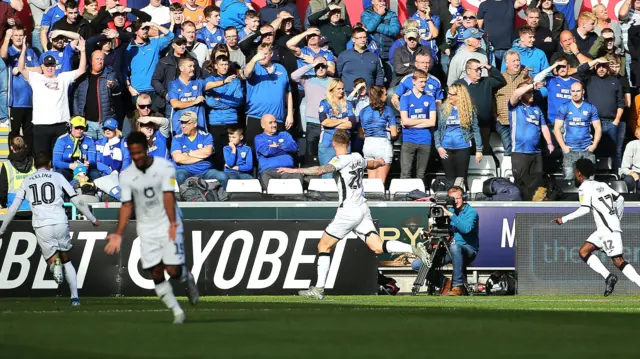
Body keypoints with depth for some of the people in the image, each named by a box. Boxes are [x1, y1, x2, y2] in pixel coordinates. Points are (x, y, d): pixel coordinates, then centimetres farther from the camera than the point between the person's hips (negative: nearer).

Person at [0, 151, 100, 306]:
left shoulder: (27, 181, 14)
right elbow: (77, 201, 9)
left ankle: (55, 263, -27)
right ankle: (74, 297, 6)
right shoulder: (58, 177, 10)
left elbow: (13, 208, 14)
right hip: (60, 223, 0)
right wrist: (93, 219, 20)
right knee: (67, 261, 17)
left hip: (41, 226, 0)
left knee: (51, 259, 11)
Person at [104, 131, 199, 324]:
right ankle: (177, 311, 11)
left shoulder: (165, 167, -12)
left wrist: (172, 223, -32)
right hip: (146, 229, 3)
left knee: (173, 270, -10)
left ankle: (187, 278, 26)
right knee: (156, 274, -1)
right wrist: (118, 234, -9)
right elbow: (126, 206, 0)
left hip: (168, 225, -3)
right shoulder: (126, 176, -2)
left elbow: (168, 196, -20)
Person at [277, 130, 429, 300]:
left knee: (323, 246, 6)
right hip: (363, 209, 7)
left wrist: (295, 170, -31)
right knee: (378, 247, 1)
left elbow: (321, 170, -29)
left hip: (348, 212, -7)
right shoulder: (358, 157, 10)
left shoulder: (341, 160, -11)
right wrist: (379, 162, 57)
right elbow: (373, 164, 33)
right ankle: (413, 249, -18)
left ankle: (319, 289, 4)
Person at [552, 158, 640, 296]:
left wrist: (564, 219, -12)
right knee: (583, 252, 6)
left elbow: (585, 209, -18)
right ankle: (608, 277, -5)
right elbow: (619, 200, 18)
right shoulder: (601, 185, 17)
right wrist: (617, 219, 28)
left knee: (618, 261, -12)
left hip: (609, 229, -9)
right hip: (603, 229, 9)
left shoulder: (584, 188, -6)